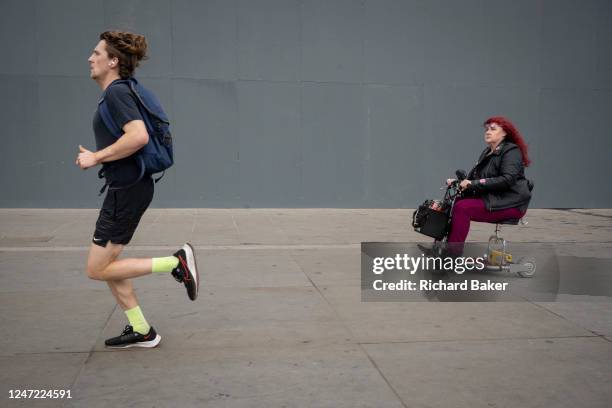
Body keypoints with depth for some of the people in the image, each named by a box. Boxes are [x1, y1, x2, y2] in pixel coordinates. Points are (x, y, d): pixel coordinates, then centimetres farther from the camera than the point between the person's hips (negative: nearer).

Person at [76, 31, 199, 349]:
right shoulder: (116, 93, 15)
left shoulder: (116, 92, -15)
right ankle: (141, 331, 22)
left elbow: (138, 135, -30)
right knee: (106, 265, 15)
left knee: (97, 270, -2)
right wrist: (97, 156, 15)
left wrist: (96, 157, -20)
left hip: (127, 191, -10)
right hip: (125, 188, 10)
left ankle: (176, 262, -2)